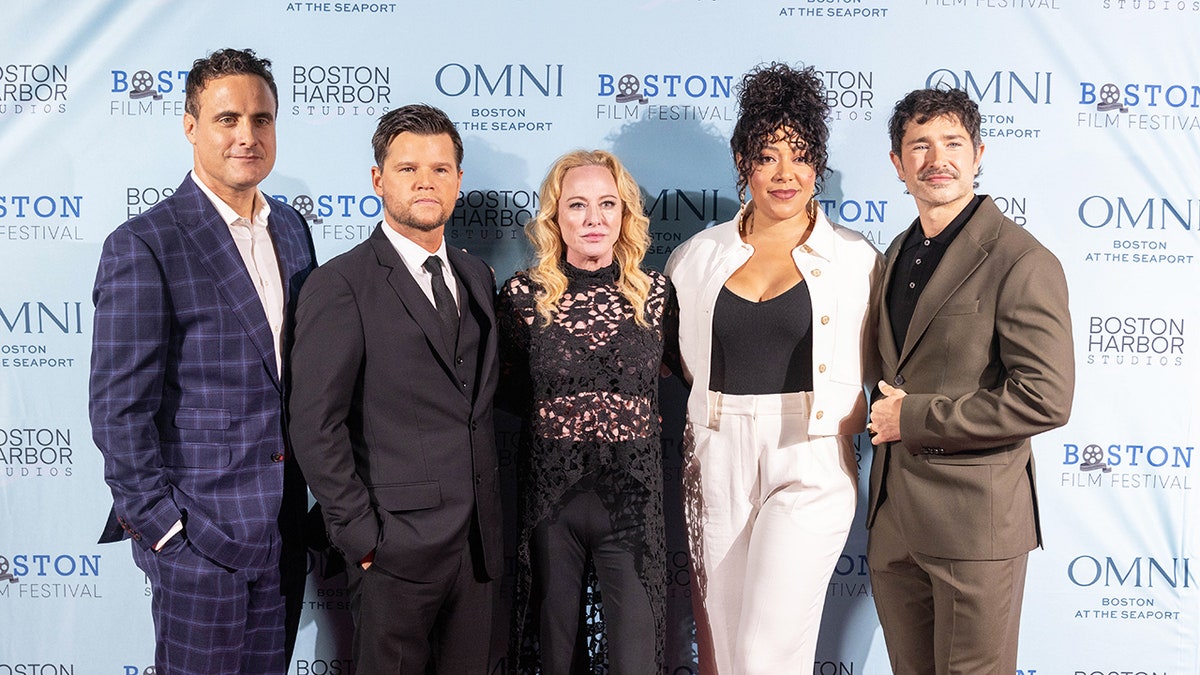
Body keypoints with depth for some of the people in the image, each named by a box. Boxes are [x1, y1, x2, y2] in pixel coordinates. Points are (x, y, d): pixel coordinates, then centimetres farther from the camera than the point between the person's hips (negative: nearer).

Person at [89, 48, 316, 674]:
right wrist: (159, 525, -13)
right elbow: (119, 406, -13)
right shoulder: (142, 247, -12)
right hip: (200, 532, -6)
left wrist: (310, 497, 10)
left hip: (285, 526, 6)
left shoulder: (292, 230, 8)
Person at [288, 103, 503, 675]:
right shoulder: (340, 286, -9)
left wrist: (489, 517, 9)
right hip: (396, 546, -6)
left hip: (479, 542, 6)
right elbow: (316, 427, -13)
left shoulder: (477, 276, 11)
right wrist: (360, 536, -13)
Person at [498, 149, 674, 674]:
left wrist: (630, 410, 5)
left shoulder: (653, 293, 1)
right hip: (550, 496, 0)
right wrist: (561, 413, 0)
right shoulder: (523, 294, -2)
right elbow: (510, 391, 10)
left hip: (631, 498, 0)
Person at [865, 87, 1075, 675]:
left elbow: (1046, 399, -20)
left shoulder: (1022, 262, -13)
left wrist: (913, 417, -16)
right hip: (893, 516, 7)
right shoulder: (899, 252, 12)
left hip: (974, 519, -7)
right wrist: (885, 414, 4)